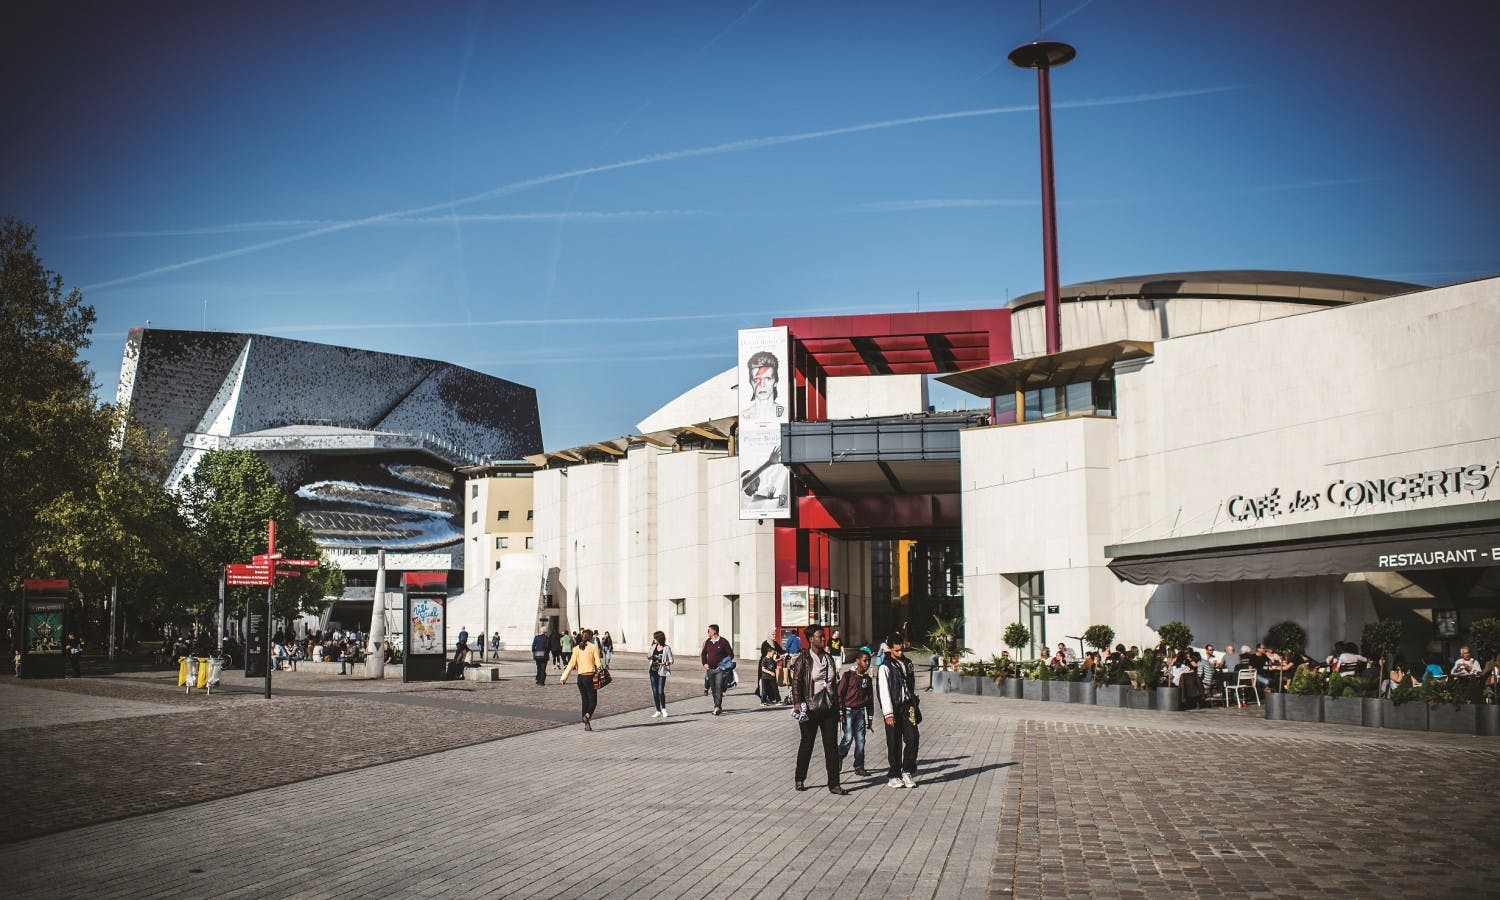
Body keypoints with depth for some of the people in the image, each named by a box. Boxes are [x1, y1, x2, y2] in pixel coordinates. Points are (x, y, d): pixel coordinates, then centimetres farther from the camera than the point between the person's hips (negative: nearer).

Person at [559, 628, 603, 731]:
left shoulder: (577, 649, 5)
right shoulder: (593, 647, -5)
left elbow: (571, 664, 0)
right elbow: (598, 663, -10)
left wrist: (563, 678, 1)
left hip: (580, 677, 4)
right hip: (590, 677, -4)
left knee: (585, 701, 14)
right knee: (593, 701, 3)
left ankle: (587, 725, 15)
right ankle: (587, 715, -26)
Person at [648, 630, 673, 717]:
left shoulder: (667, 648, -8)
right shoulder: (654, 646, 7)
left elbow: (671, 660, -5)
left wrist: (666, 663, -26)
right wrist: (650, 658, 0)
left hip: (661, 672, -5)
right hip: (653, 671, 5)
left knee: (660, 692, -11)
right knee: (655, 692, 5)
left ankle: (663, 709, 10)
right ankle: (658, 711, 15)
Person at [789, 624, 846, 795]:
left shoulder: (829, 657, 10)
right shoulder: (803, 659, -6)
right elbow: (796, 682, -9)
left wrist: (837, 704, 15)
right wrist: (797, 703, -19)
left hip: (829, 708, 4)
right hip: (810, 708, -4)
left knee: (831, 745, 0)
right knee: (807, 744, 8)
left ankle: (834, 784, 1)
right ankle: (800, 779, 24)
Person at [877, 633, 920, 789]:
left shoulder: (908, 663, 12)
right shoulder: (885, 667, -7)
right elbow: (883, 691, -11)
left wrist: (915, 706, 18)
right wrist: (888, 714, -16)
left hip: (908, 706, 5)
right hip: (893, 708, -5)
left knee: (913, 738, -7)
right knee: (894, 744, 1)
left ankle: (907, 771, 7)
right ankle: (893, 776, 10)